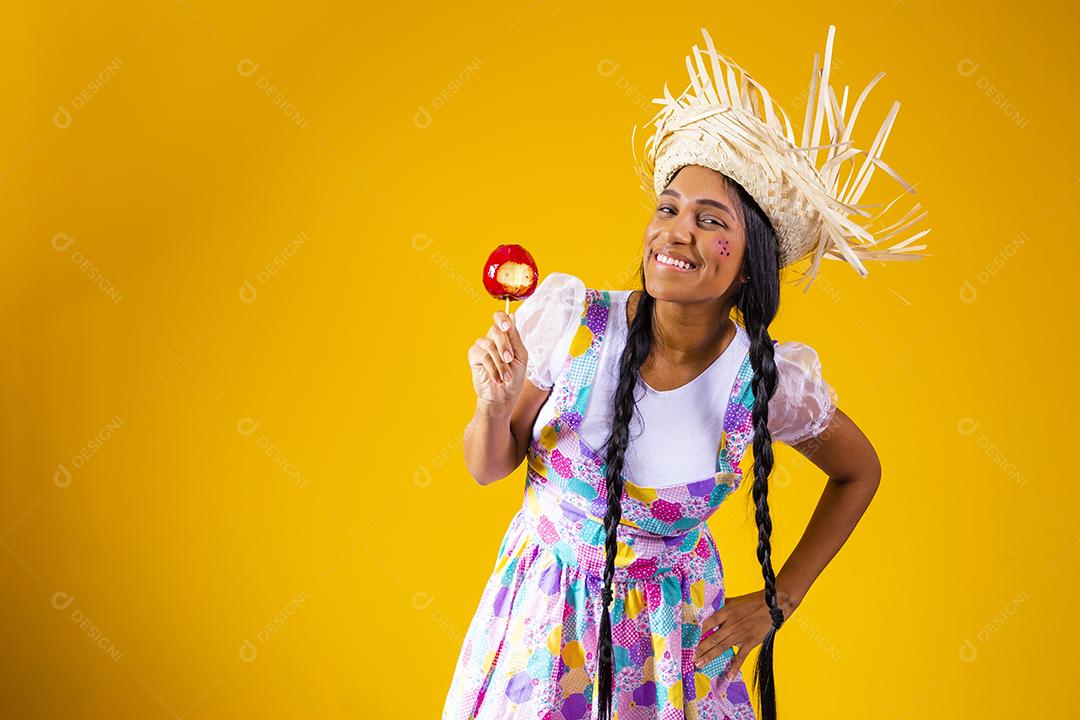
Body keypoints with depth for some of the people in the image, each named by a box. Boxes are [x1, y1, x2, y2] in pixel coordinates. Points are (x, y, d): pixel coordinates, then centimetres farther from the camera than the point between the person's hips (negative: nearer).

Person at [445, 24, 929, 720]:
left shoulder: (775, 380, -17)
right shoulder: (568, 315, -18)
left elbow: (860, 472, 4)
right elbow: (488, 466, -5)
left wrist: (780, 600, 2)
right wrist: (495, 404, -27)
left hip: (672, 630, -1)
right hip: (544, 605, 1)